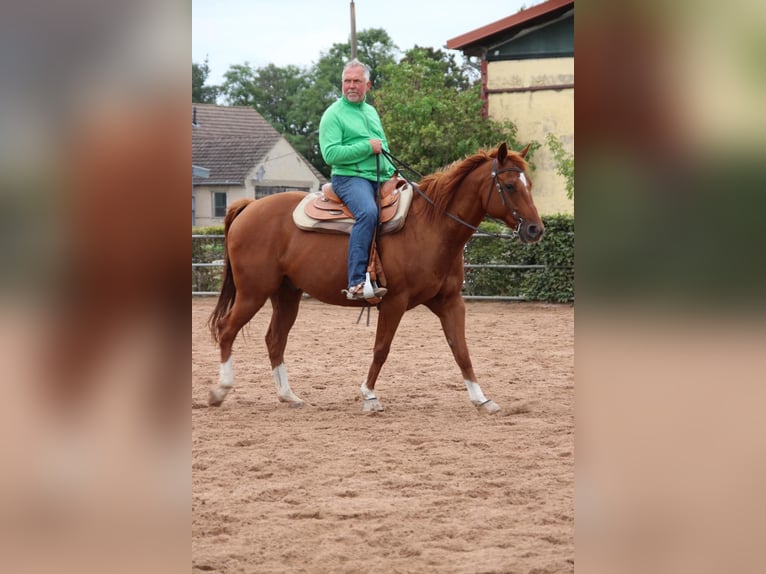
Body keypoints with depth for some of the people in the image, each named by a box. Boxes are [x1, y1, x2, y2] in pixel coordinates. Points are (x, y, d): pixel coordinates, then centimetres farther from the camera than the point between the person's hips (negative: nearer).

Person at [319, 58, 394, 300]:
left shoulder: (371, 112, 23)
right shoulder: (334, 114, -1)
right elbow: (330, 154, -13)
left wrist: (394, 174, 14)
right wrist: (367, 147, -13)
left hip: (381, 179, 8)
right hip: (350, 177, -8)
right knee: (368, 212, -35)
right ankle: (357, 282, -41)